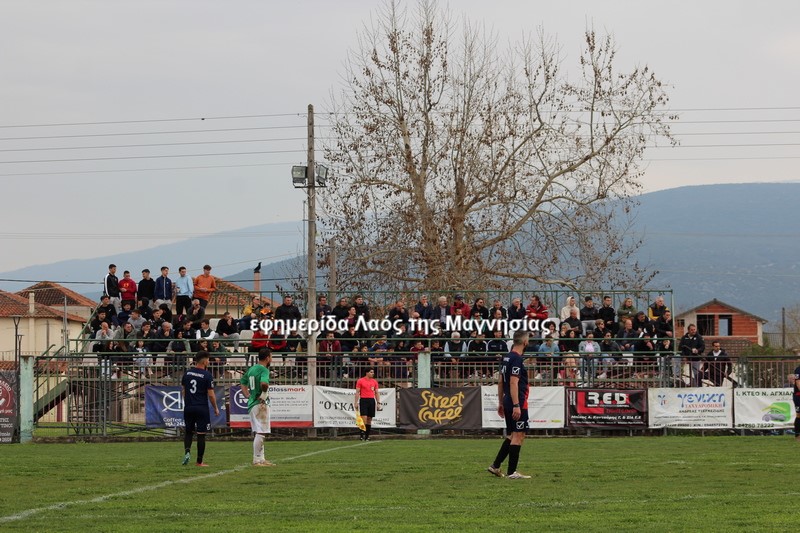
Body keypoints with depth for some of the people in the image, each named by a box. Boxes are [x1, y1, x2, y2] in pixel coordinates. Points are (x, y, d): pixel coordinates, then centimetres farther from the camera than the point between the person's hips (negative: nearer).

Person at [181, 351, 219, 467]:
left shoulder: (187, 373, 5)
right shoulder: (207, 375, -10)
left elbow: (183, 391, 12)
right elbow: (211, 394, -10)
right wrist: (216, 408, 3)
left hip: (188, 408, 4)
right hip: (202, 408, -4)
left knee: (188, 431, 19)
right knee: (201, 434, 2)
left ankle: (187, 451, -5)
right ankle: (199, 461, 5)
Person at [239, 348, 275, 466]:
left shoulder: (251, 369, 14)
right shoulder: (264, 370, -13)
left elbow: (243, 382, 23)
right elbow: (264, 383, -32)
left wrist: (248, 396, 14)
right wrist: (264, 394, -16)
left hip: (251, 403, 9)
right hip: (261, 404, -9)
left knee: (258, 432, 15)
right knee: (260, 432, -6)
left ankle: (261, 459, 19)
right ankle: (257, 460, -7)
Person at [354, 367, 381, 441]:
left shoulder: (374, 382, 12)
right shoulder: (360, 381, 0)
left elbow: (377, 393, 15)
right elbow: (357, 392, -1)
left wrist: (378, 403, 9)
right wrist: (356, 402, -7)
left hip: (372, 400, 4)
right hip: (363, 400, -4)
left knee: (369, 419, 4)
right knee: (364, 418, -15)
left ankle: (367, 436, 8)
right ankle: (363, 434, -12)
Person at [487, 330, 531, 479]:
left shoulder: (507, 358, 14)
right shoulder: (517, 359, -15)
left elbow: (500, 382, 18)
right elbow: (513, 383, -21)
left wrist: (501, 403, 24)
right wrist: (516, 405, -23)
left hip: (508, 403, 10)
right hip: (517, 403, -10)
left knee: (513, 435, 17)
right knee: (518, 435, -5)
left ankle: (495, 466, 16)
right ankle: (512, 472, -4)